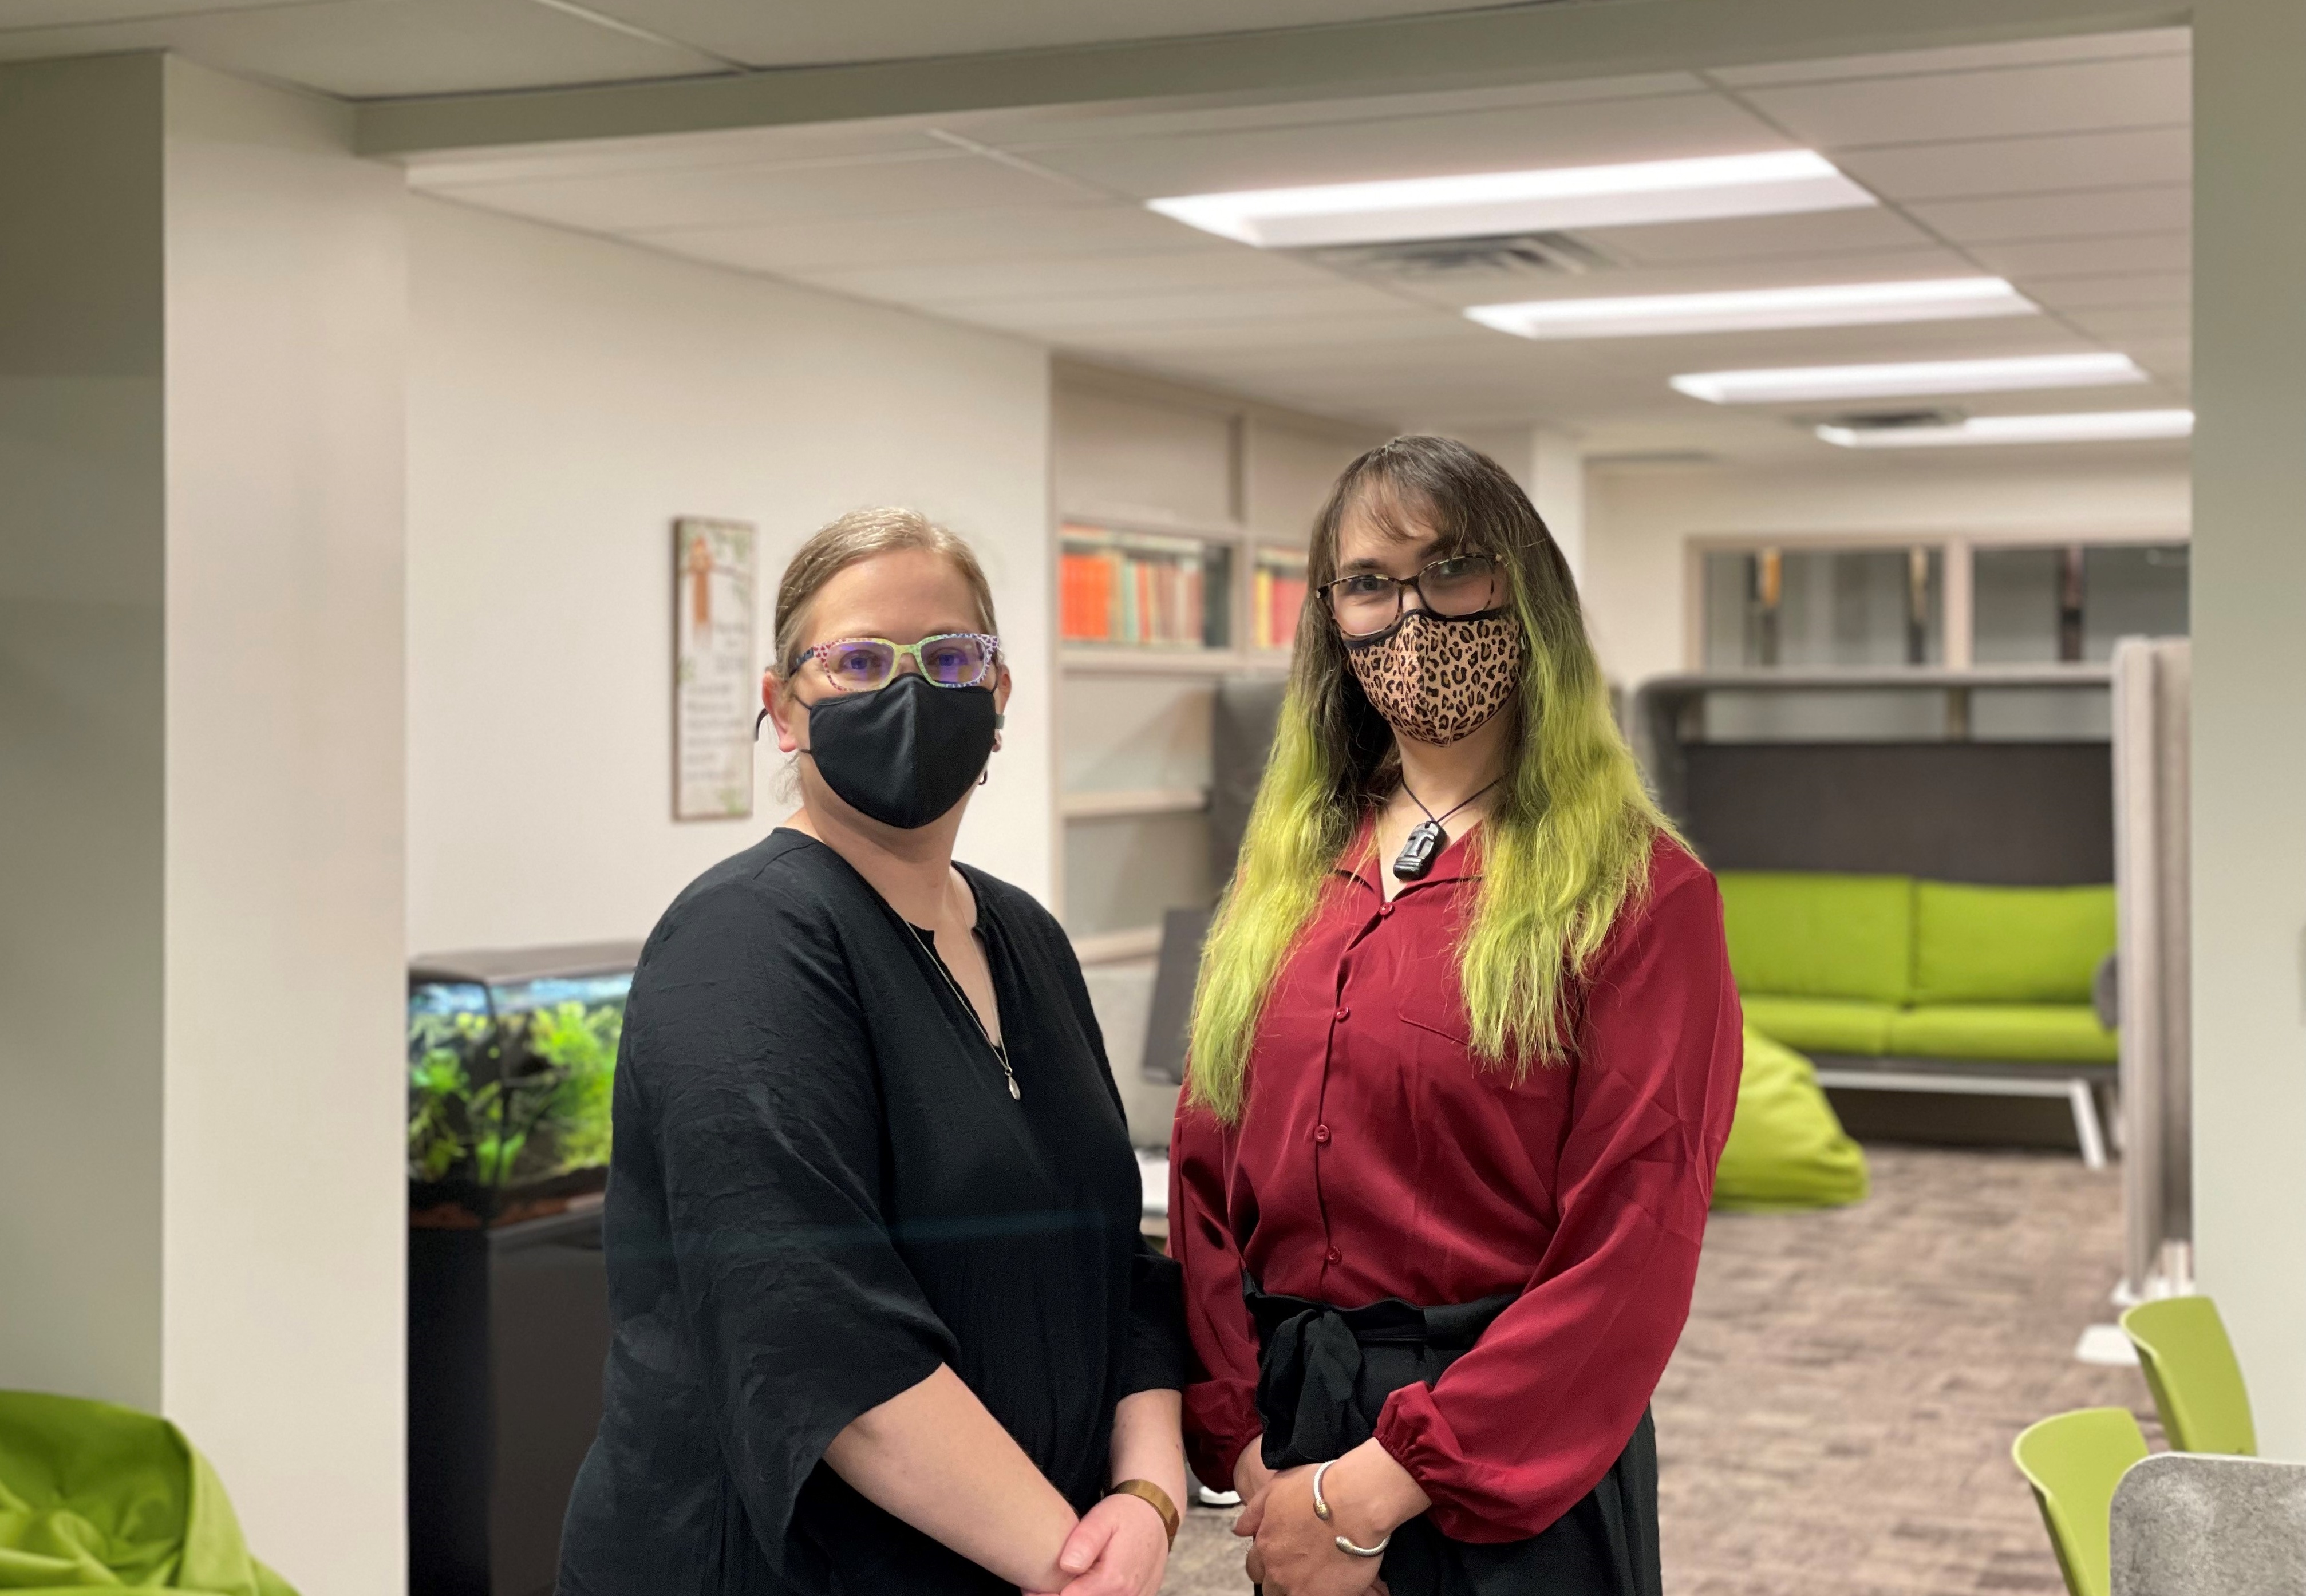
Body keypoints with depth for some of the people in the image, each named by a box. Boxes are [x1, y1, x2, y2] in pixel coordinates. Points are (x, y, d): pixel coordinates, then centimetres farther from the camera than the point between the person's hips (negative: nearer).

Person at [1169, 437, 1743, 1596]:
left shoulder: (1641, 895, -10)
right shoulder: (1287, 874, 7)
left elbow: (1630, 1253, -15)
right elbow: (1207, 1175, 6)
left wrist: (1377, 1491, -17)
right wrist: (1247, 1445, -7)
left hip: (1514, 1478, -4)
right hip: (1293, 1424, 5)